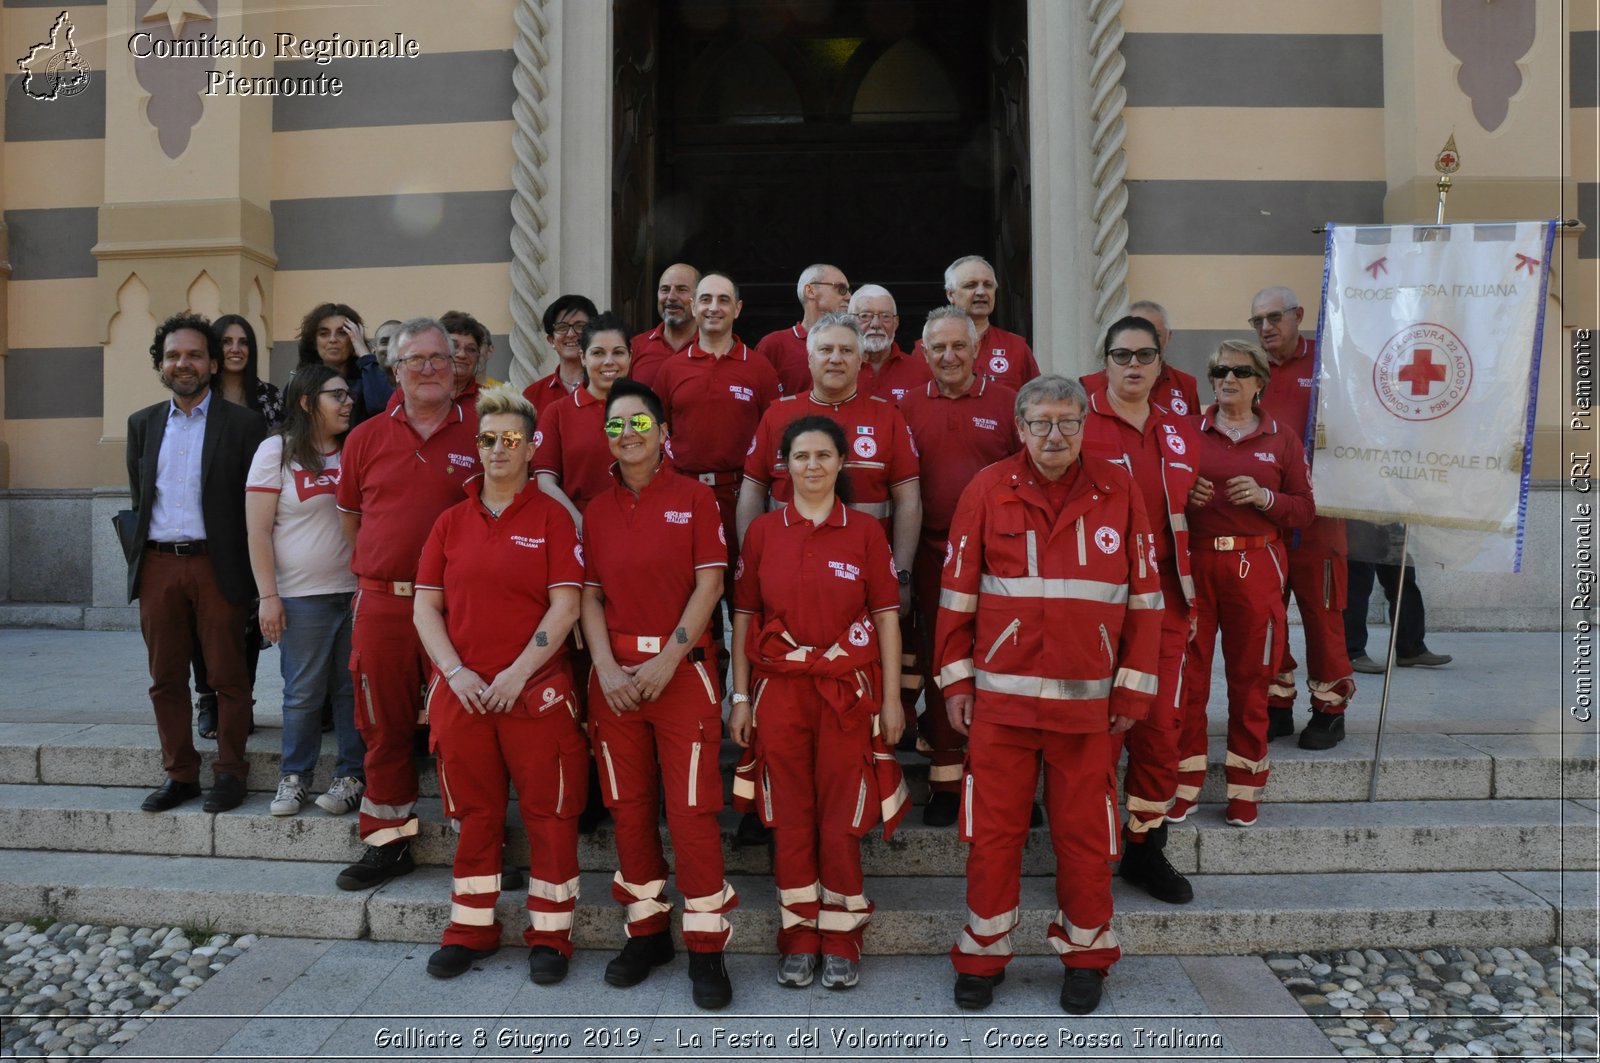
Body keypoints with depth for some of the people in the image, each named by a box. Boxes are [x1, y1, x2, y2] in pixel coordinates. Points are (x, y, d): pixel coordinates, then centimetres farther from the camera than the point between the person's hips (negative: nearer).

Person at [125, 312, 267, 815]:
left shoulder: (243, 423, -1)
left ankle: (230, 773, 14)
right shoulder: (142, 424, 13)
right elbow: (137, 498, 19)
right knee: (165, 679, 9)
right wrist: (137, 554, 11)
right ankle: (179, 774, 20)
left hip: (217, 565, -4)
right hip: (157, 566, 4)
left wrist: (250, 574, -5)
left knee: (227, 676, 2)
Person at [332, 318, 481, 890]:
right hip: (381, 603, 3)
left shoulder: (481, 433, 1)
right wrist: (377, 567, 11)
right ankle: (387, 843, 24)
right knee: (385, 729, 11)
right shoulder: (365, 438, 9)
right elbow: (349, 518, 18)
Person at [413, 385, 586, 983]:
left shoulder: (551, 517, 0)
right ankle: (470, 930, 28)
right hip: (460, 692, 3)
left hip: (536, 691, -3)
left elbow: (565, 605, -7)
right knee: (474, 814, 13)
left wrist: (518, 673, -14)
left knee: (549, 814, 3)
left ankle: (549, 935, 17)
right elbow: (426, 605, 6)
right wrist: (455, 671, -7)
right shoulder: (451, 521, 9)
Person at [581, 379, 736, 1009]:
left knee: (692, 809, -4)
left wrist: (666, 661, -12)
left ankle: (706, 946, 7)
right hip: (615, 677, 4)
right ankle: (647, 929, 24)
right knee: (629, 806, 9)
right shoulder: (596, 509, 11)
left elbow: (709, 585, -5)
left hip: (681, 669, -3)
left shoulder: (694, 498, 2)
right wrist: (608, 670, -8)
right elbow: (589, 596, 6)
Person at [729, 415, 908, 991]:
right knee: (789, 816, 6)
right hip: (779, 690, 1)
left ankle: (841, 939, 18)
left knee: (841, 817, 3)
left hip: (847, 693, -1)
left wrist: (891, 698, -1)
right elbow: (745, 616, 7)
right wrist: (741, 696, 4)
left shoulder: (865, 533, 2)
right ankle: (798, 937, 20)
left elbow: (886, 617, 2)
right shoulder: (763, 531, 4)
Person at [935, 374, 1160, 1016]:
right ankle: (983, 954, 23)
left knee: (1085, 831, 9)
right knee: (993, 828, 7)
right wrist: (956, 679, 2)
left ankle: (1085, 955, 28)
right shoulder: (988, 489, 1)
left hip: (1086, 699, 1)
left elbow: (1144, 597, 5)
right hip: (1001, 695, 0)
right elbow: (958, 591, 4)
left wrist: (1133, 688, 3)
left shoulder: (1118, 493, 3)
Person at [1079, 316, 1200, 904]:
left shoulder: (1179, 431, 12)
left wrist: (1190, 589, 17)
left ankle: (1145, 848, 24)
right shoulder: (1078, 422, -4)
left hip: (1163, 595, 5)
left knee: (1161, 725, 8)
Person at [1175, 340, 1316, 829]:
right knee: (1187, 672, -1)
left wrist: (1264, 497, -12)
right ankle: (1184, 784, 10)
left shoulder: (1281, 438, 8)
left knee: (1250, 677, 4)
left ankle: (1245, 788, 16)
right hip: (1193, 563, 0)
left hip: (1256, 567, 0)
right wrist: (1185, 496, -8)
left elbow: (1305, 509, 6)